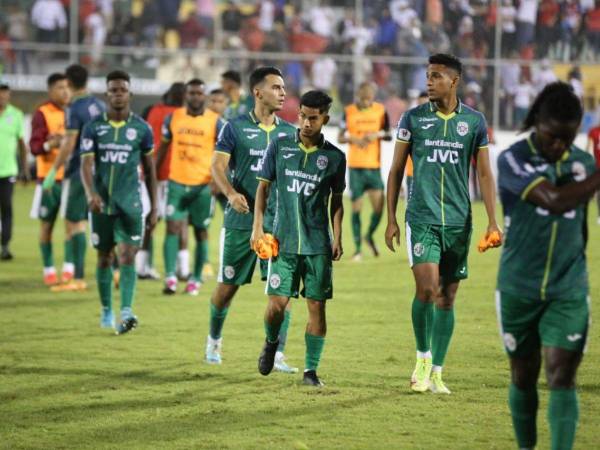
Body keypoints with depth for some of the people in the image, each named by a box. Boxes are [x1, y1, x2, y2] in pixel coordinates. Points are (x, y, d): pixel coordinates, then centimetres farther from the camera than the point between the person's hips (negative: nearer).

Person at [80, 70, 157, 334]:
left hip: (130, 202, -1)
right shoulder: (94, 127, 2)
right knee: (104, 258, 10)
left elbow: (149, 169, 9)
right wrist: (91, 193, -26)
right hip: (102, 202, 1)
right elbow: (86, 164, -7)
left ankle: (126, 312, -23)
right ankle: (106, 310, 24)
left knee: (127, 256, -14)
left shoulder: (141, 128, 3)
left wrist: (154, 208, 8)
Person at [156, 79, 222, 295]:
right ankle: (170, 278, -14)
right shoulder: (173, 118, 4)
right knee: (172, 227, -10)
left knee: (201, 232, 6)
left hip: (203, 184, -1)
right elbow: (163, 148, 13)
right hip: (177, 182, 1)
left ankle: (195, 280, 14)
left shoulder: (215, 121, -2)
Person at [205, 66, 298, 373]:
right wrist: (231, 193, -25)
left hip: (279, 221, 2)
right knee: (228, 286, 8)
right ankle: (214, 340, 32)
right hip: (241, 219, -2)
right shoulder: (235, 127, -2)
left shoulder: (288, 132, 9)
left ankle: (276, 354, -6)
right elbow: (218, 166, -8)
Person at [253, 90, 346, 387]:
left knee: (316, 306, -1)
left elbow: (337, 201, 10)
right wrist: (258, 226, 1)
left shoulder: (334, 157, 3)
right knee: (277, 303, -6)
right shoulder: (279, 147, 2)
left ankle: (311, 369, 8)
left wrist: (337, 239, 3)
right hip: (284, 240, 0)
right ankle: (271, 342, 26)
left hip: (318, 243, 0)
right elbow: (263, 186, 9)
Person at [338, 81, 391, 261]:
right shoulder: (349, 112, 1)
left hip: (374, 165, 1)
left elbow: (389, 136, 6)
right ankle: (358, 248, 7)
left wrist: (377, 134, -14)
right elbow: (340, 137, 2)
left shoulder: (380, 110, 4)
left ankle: (369, 236, 19)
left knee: (379, 206, -8)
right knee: (356, 207, -1)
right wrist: (353, 139, -18)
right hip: (355, 165, -1)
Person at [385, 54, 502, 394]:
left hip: (459, 221, 2)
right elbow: (397, 171, 7)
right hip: (422, 218, -2)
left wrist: (492, 221, -1)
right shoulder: (413, 119, 2)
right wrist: (391, 219, 2)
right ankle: (423, 357, 2)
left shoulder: (474, 121, 4)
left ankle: (436, 372, 14)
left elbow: (485, 174, 7)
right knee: (427, 288, -17)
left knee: (447, 297, 5)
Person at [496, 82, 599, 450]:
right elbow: (556, 199, -28)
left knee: (562, 378, -8)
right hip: (519, 290, -2)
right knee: (524, 376, 11)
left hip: (568, 291, 2)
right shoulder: (513, 160, -12)